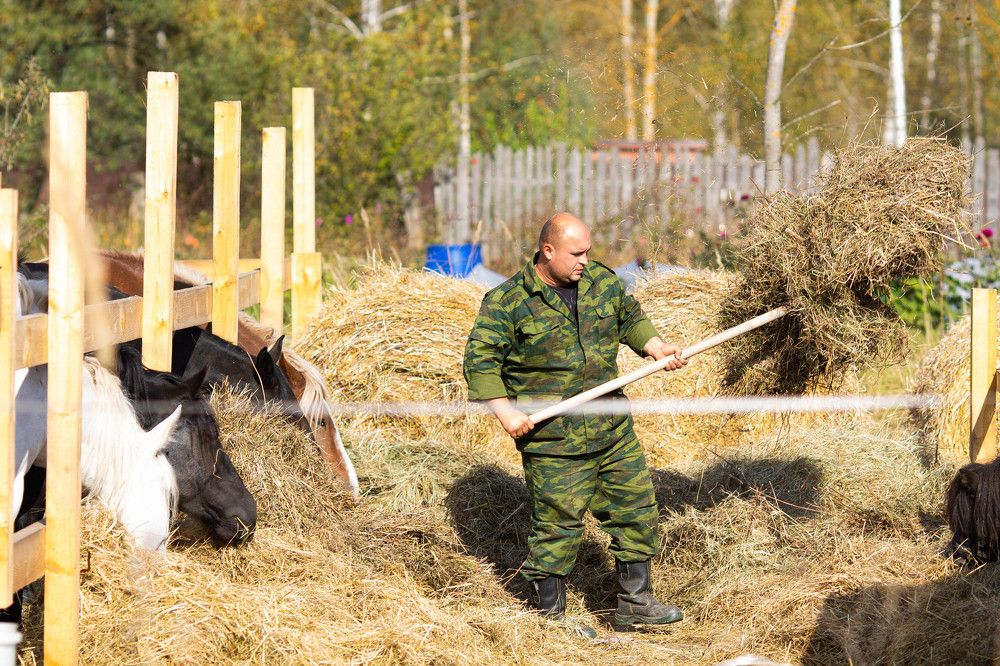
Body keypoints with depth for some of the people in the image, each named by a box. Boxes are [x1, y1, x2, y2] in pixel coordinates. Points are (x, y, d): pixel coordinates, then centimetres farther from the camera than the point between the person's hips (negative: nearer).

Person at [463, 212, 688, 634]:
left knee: (636, 510, 10)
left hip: (614, 430, 6)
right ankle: (550, 616, 12)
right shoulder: (507, 302, -9)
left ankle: (634, 602, 24)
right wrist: (505, 411, -17)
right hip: (552, 442, -6)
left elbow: (630, 320, 23)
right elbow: (480, 361, -8)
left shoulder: (603, 281, 6)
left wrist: (657, 349, 7)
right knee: (557, 525, -2)